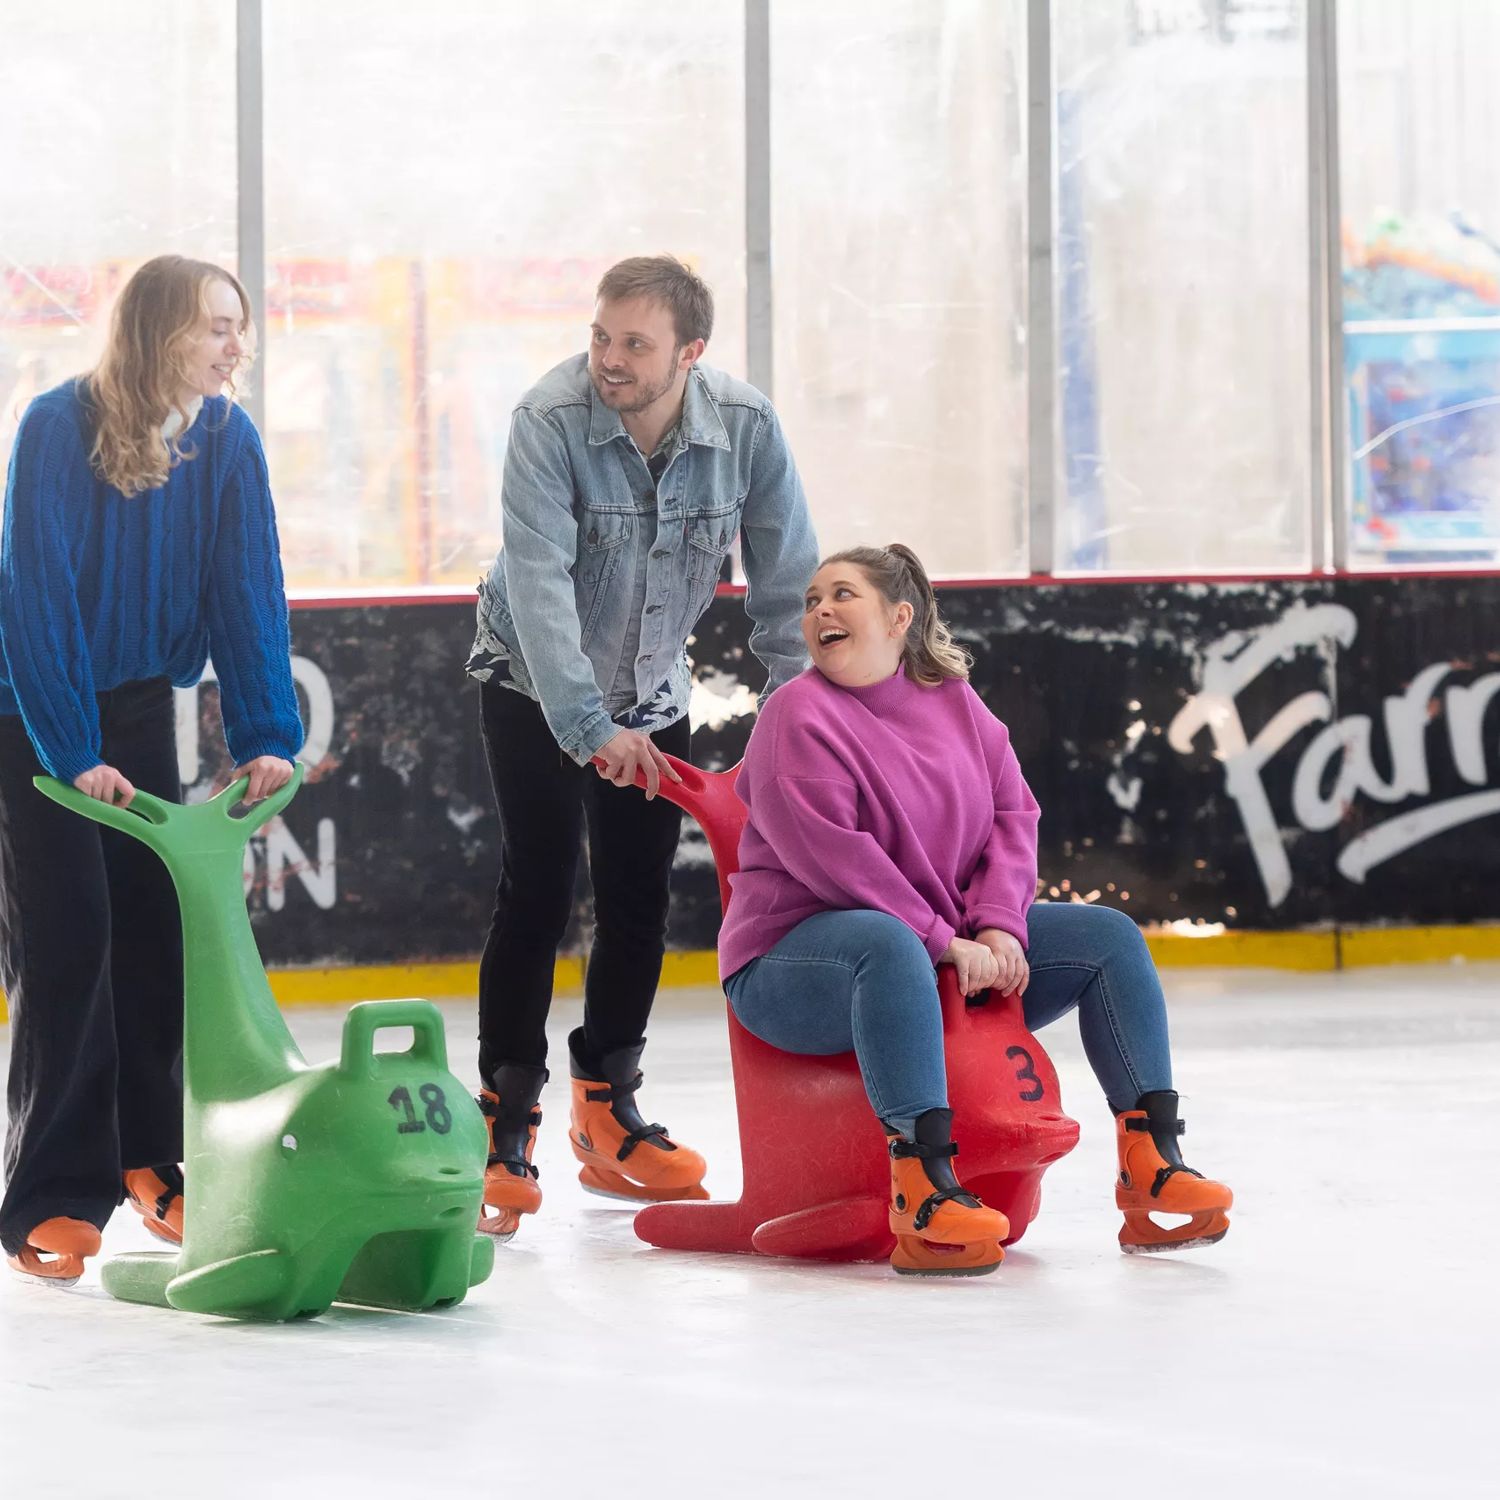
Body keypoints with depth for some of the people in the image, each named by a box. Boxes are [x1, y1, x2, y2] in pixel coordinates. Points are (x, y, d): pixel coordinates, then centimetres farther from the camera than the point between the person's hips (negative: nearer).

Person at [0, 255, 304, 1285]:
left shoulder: (228, 441, -9)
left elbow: (249, 592, -8)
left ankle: (150, 1158, 20)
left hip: (140, 702, 5)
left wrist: (267, 736, -18)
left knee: (159, 928, 5)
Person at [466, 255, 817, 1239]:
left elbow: (787, 583, -11)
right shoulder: (551, 420, -28)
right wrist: (591, 728, -43)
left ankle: (609, 1112, 22)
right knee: (539, 891, -12)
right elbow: (539, 581, -35)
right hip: (536, 685, -4)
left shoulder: (747, 428, -19)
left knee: (641, 901, 6)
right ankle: (507, 1122, -6)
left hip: (654, 691, 4)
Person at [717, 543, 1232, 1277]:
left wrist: (998, 928, -12)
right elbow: (831, 857, -20)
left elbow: (1013, 813, 6)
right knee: (888, 942, -41)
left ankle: (1150, 1163, -9)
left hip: (957, 951, 7)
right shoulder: (800, 715, -10)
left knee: (1109, 937, -2)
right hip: (796, 959, -7)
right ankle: (922, 1191, -51)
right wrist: (944, 945, -23)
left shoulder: (955, 705, 9)